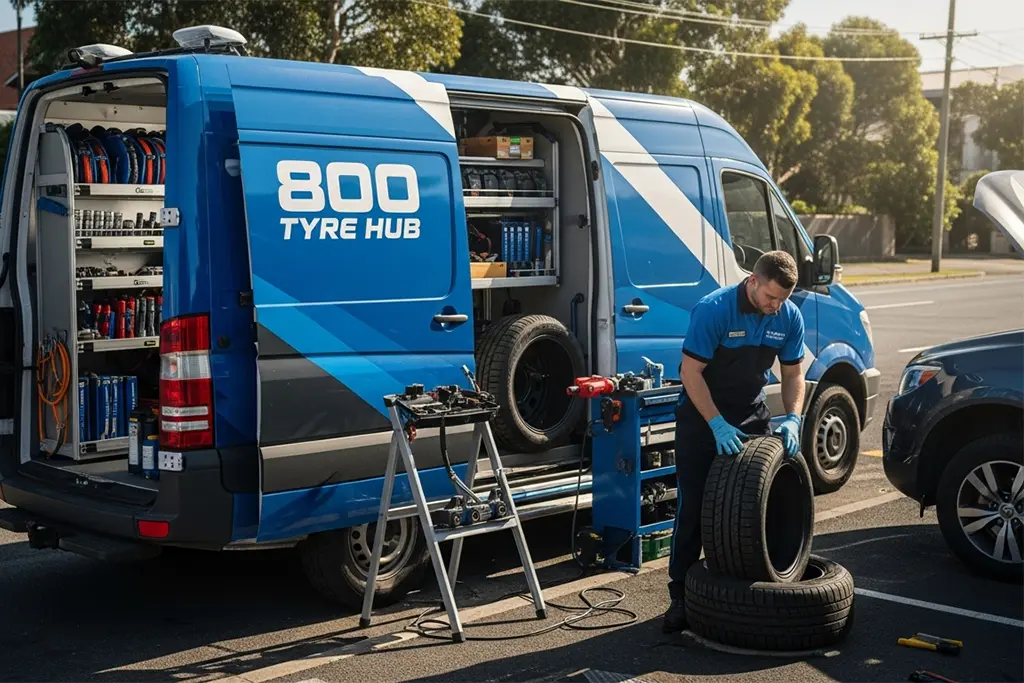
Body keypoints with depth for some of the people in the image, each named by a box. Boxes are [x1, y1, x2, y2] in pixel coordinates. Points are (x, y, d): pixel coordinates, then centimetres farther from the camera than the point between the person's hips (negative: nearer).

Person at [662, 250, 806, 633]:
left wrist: (793, 419, -13)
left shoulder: (789, 317, -6)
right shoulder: (713, 310, -23)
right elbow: (691, 372, -22)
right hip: (702, 415, -5)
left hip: (752, 415, 5)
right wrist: (718, 425, -28)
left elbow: (793, 373, 3)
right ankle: (680, 596, 4)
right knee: (693, 508, -3)